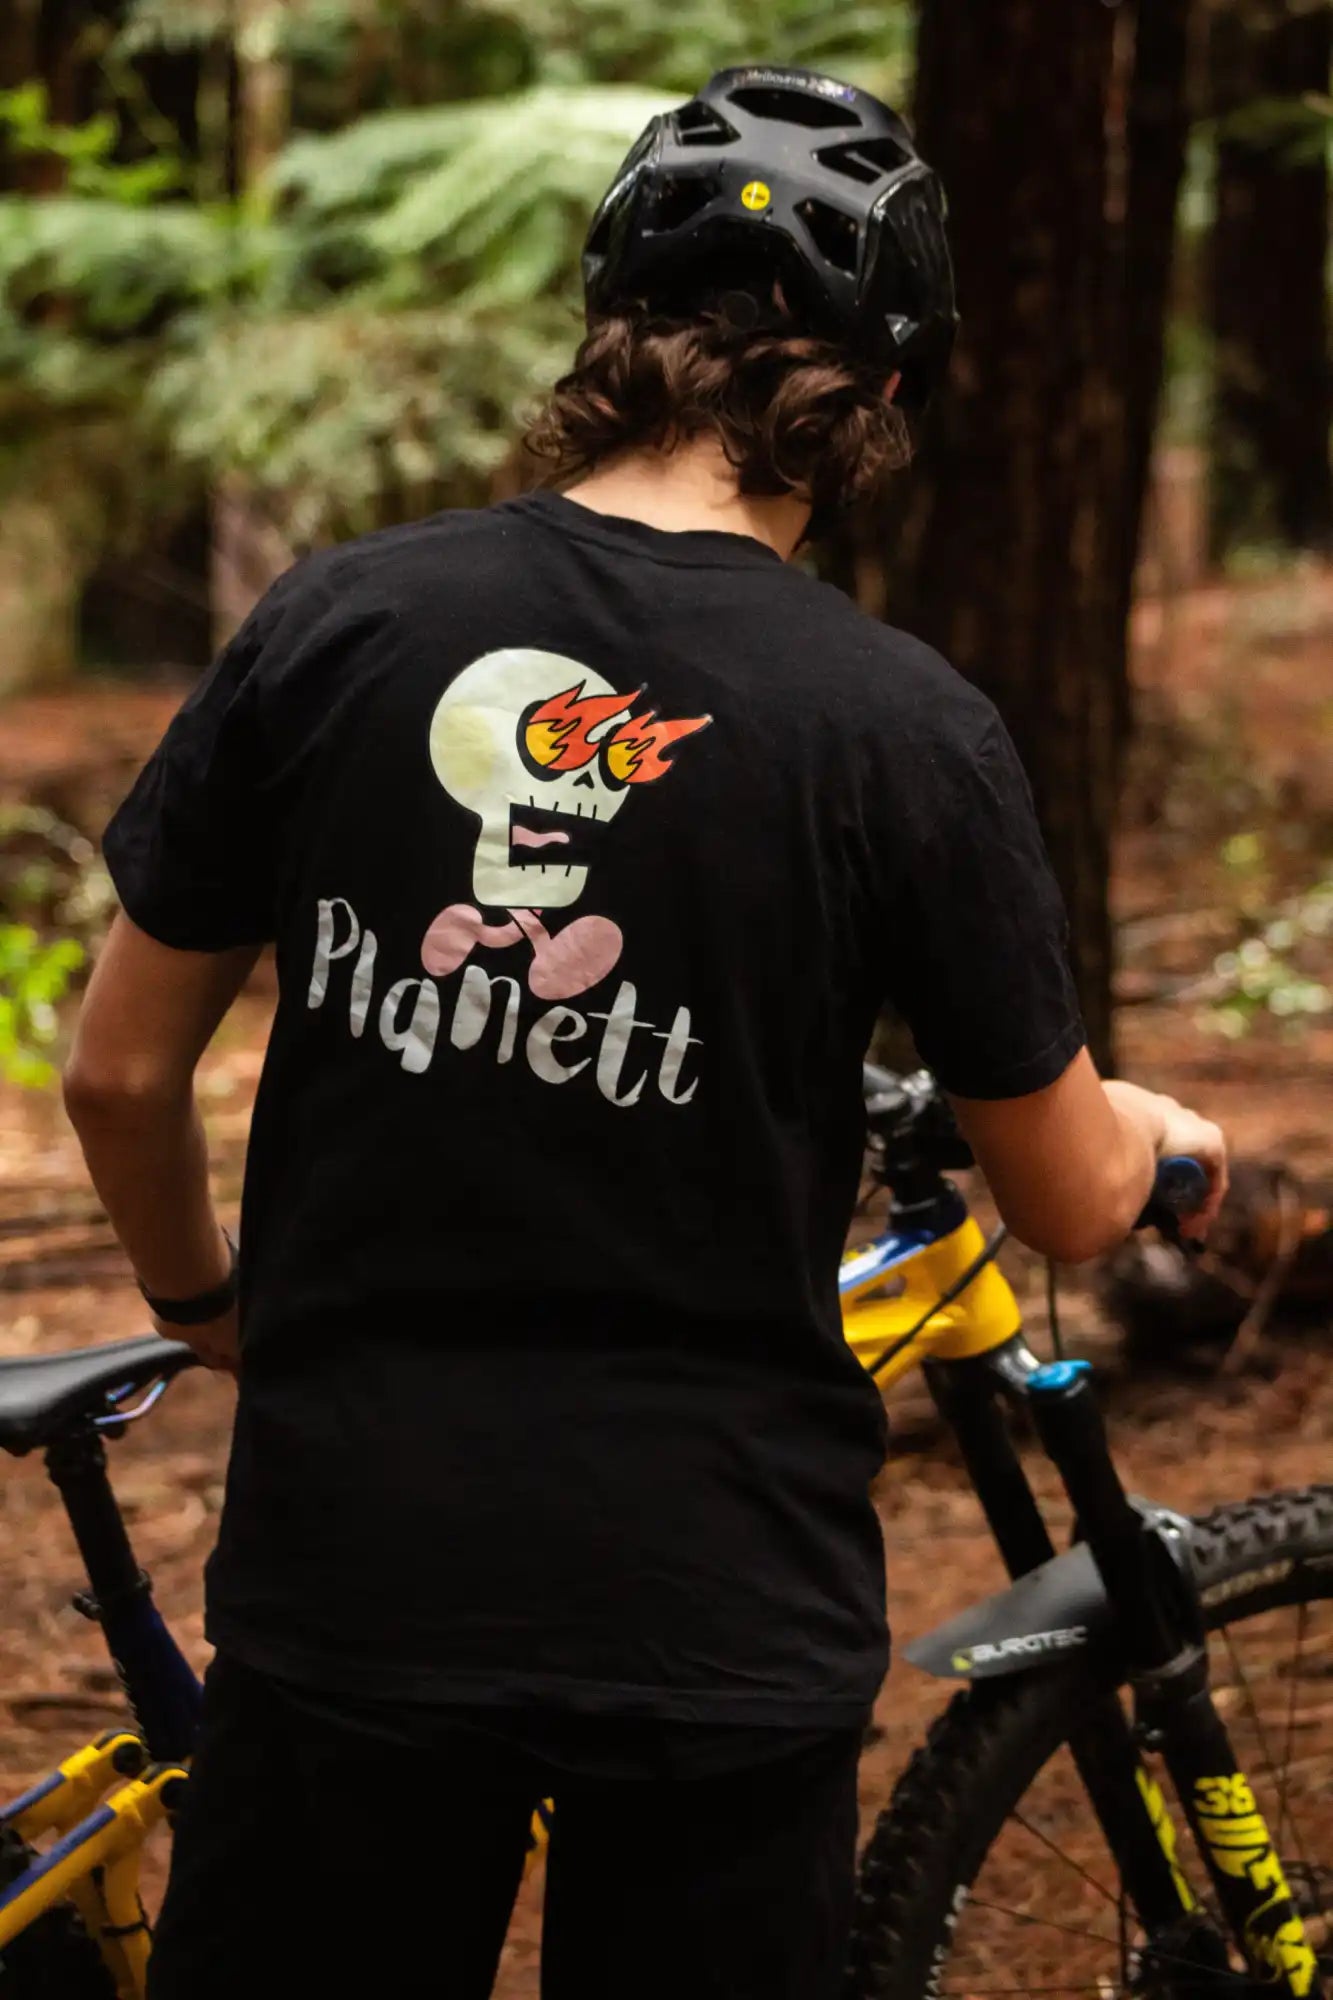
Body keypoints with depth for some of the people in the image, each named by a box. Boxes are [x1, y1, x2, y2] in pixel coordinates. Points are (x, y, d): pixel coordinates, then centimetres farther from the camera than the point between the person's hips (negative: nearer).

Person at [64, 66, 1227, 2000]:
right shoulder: (904, 730, -9)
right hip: (717, 1621, -1)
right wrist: (1157, 1131, 25)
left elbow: (120, 1070, 4)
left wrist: (201, 1299, 24)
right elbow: (1069, 1200, 1)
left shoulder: (342, 622, -4)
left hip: (354, 1569, 2)